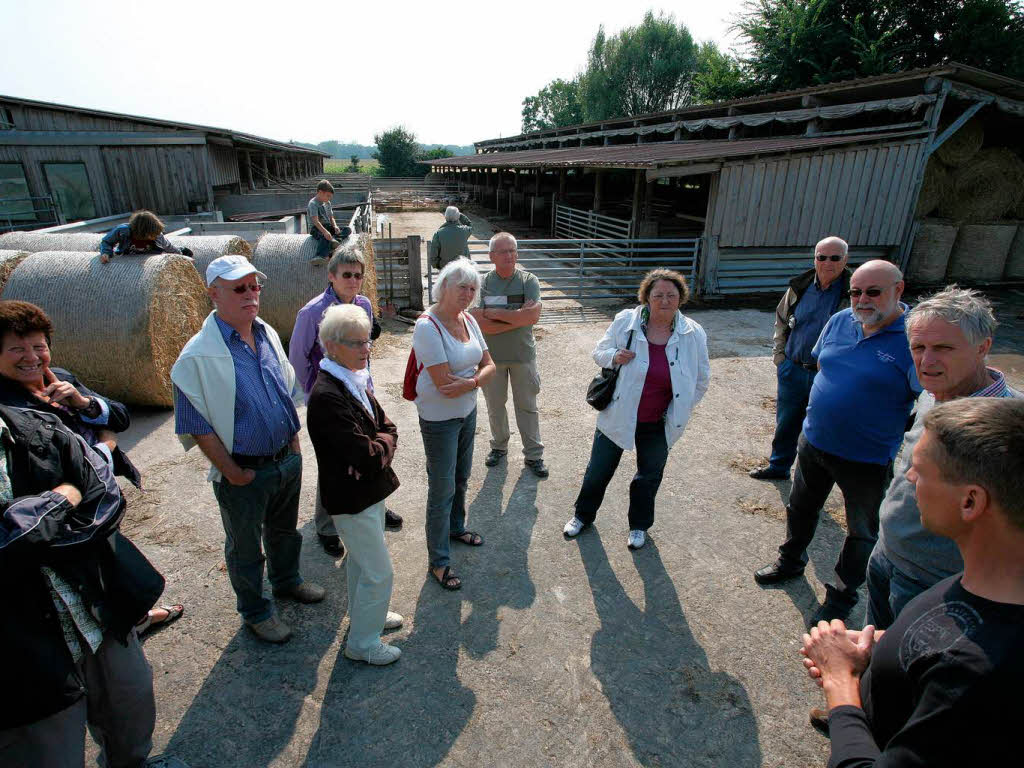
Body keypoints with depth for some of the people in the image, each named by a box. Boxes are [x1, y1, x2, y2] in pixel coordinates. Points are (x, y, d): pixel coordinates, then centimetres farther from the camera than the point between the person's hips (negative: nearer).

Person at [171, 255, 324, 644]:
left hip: (287, 459, 6)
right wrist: (233, 473, -15)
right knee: (245, 547, 17)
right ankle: (256, 611, 39)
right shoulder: (198, 356, -20)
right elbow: (197, 427, -17)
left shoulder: (268, 334, 0)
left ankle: (287, 580, 52)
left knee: (284, 529, 27)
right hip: (244, 472, -6)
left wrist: (293, 441, 9)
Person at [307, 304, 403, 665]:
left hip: (369, 491, 9)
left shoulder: (356, 380, 1)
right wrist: (380, 447, -10)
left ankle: (363, 614, 49)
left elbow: (387, 427, 3)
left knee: (360, 560, 27)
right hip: (353, 498, -9)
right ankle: (363, 644, 27)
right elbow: (366, 456, -30)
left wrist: (378, 447, -16)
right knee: (380, 573, 5)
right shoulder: (327, 396, -28)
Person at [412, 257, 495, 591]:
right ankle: (439, 560, 20)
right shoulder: (428, 326, -23)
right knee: (442, 489, 4)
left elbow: (489, 366, -1)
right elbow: (445, 385, -27)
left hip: (468, 412, 7)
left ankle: (456, 527, 48)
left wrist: (469, 381, -21)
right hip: (439, 419, -7)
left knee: (461, 477, 24)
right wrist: (479, 376, -12)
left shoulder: (468, 320, 0)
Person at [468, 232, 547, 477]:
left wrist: (493, 313, -20)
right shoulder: (482, 283, -7)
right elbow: (481, 325, -18)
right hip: (492, 355, 1)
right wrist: (518, 317, -20)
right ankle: (499, 446, 38)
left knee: (527, 406, 9)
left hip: (523, 355, -1)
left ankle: (534, 455, 22)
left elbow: (533, 316, -23)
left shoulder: (529, 280, -7)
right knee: (495, 406, 16)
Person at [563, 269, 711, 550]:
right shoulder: (625, 321, -13)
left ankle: (639, 525, 44)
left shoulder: (693, 334, -10)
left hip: (659, 424, 1)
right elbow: (599, 351, 0)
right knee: (598, 470, 15)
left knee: (649, 476, 19)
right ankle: (583, 515, 41)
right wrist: (614, 356, -22)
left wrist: (681, 410, 2)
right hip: (617, 416, 0)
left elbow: (701, 378, 4)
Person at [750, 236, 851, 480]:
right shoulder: (799, 287, 2)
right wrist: (779, 354, 9)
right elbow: (781, 322, 15)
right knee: (785, 423, 18)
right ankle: (779, 466, 38)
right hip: (792, 370, 4)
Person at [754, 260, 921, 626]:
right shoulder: (839, 321, -3)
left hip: (868, 459, -5)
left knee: (863, 532, 15)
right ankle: (791, 561, 49)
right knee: (801, 508, 24)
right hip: (813, 443, 6)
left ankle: (841, 595, 37)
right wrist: (834, 397, 6)